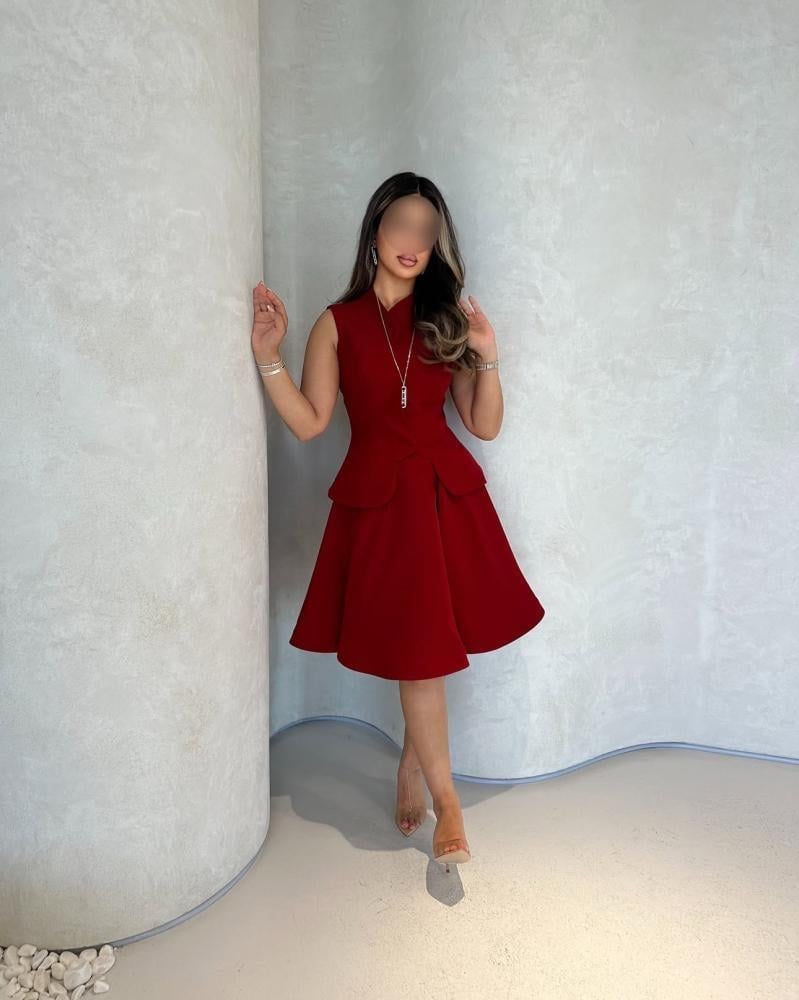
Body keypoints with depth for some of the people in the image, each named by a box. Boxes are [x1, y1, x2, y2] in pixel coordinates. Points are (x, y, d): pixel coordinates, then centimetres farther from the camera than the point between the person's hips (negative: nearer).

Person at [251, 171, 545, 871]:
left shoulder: (447, 319, 7)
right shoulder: (338, 324, 3)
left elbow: (485, 426, 5)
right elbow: (309, 423, -1)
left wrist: (488, 359, -8)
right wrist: (269, 358, -9)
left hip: (447, 494, 2)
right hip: (377, 500, -2)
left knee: (427, 650, 7)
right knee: (417, 654, 1)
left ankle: (411, 769, 31)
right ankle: (446, 801, 16)